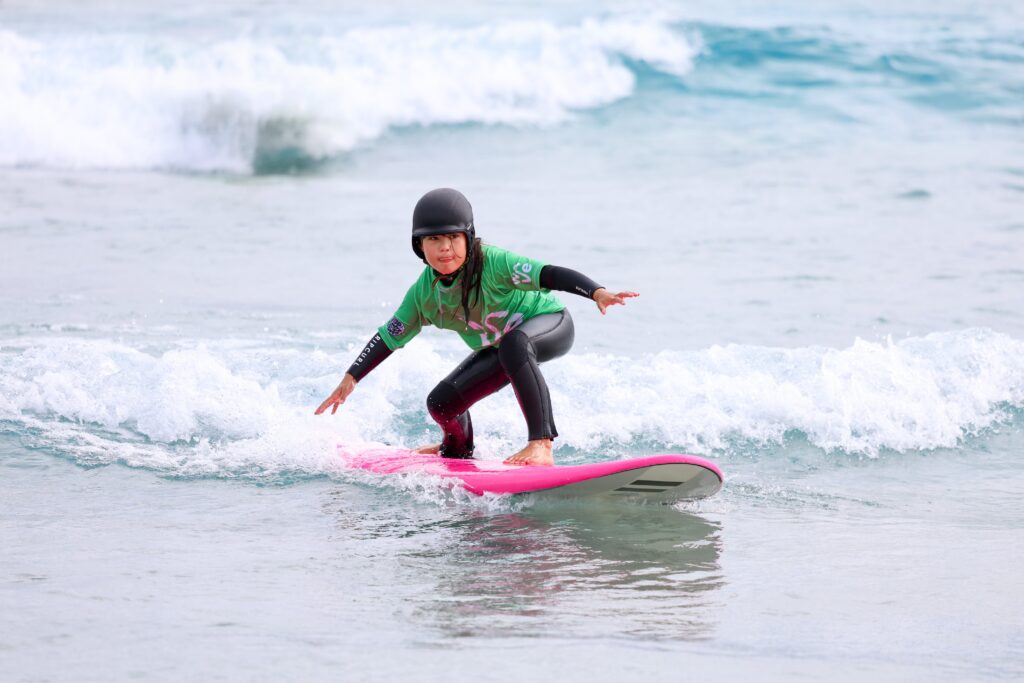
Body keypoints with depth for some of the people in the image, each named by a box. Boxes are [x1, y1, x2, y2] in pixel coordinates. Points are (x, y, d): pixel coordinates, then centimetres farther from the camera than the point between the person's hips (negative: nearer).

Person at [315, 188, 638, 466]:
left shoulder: (493, 263, -32)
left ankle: (541, 444, -47)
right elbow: (389, 337, -1)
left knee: (512, 343, -41)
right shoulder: (424, 293, -14)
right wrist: (350, 379, 0)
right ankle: (457, 449, 40)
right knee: (441, 403, 0)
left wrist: (598, 293, -55)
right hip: (500, 349, 6)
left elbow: (550, 275, -40)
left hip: (550, 324, -6)